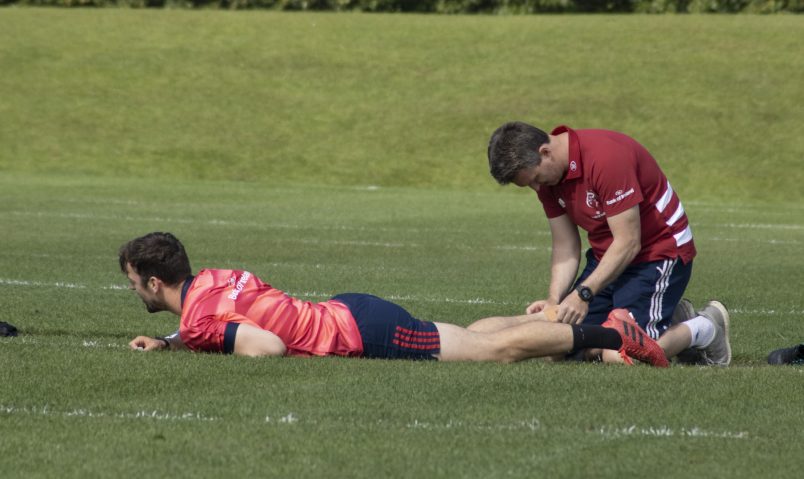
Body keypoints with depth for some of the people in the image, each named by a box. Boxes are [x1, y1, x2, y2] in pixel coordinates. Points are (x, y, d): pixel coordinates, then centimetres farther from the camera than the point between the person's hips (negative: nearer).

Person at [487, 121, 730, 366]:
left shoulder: (606, 157, -29)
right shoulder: (547, 174, -3)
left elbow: (628, 243, -27)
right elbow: (565, 247, 1)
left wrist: (584, 294, -29)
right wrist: (553, 300, -15)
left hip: (659, 255, -8)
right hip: (607, 255, 8)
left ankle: (706, 326, 6)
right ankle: (668, 320, 18)